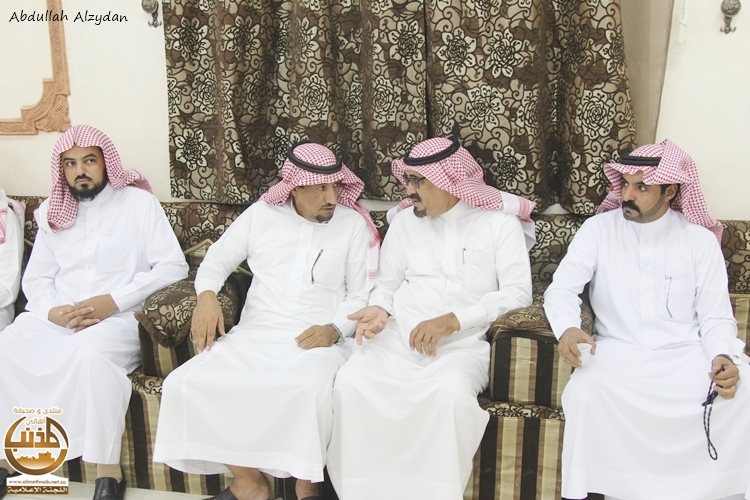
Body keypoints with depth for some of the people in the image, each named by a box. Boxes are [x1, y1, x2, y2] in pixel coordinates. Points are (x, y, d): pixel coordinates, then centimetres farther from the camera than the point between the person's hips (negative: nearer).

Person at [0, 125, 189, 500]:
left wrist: (114, 300, -16)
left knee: (92, 353, -37)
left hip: (119, 317, -4)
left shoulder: (139, 202, 0)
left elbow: (173, 266, -7)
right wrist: (52, 310, -9)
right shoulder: (52, 212, 15)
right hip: (55, 318, 5)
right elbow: (35, 278, 14)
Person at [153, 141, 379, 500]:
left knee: (311, 390, -37)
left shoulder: (354, 224, 3)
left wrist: (335, 329, -16)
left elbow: (363, 294, 3)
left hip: (317, 340, -3)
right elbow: (218, 257, 17)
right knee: (187, 384, -19)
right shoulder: (261, 214, 9)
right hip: (254, 334, 3)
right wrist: (207, 294, -5)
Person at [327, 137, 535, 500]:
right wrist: (379, 309, -7)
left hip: (463, 345, -3)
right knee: (350, 380, -24)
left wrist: (451, 321, -16)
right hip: (398, 339, 3)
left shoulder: (500, 222, 1)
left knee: (450, 392, -35)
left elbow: (518, 292, -7)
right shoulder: (405, 219, 13)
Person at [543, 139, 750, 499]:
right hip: (617, 352, -1)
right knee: (584, 392, -31)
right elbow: (561, 288, -4)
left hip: (687, 355, 1)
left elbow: (715, 316, 4)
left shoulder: (701, 240, 5)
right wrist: (567, 328, -26)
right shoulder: (598, 229, 3)